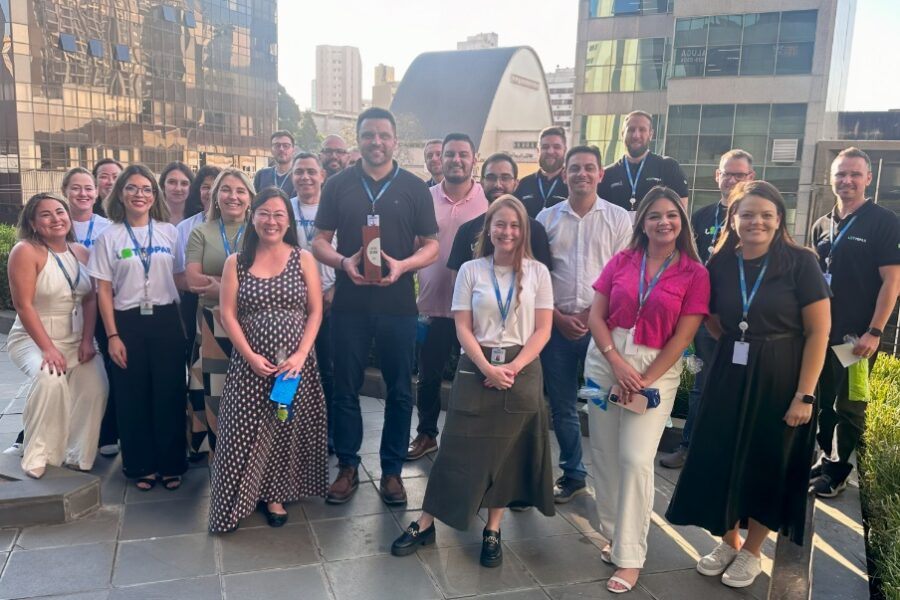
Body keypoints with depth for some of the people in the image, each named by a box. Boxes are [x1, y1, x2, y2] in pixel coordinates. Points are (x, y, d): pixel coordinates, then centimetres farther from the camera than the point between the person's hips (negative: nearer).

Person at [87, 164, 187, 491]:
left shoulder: (169, 232, 4)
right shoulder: (109, 236, 2)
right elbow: (104, 290, 0)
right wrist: (112, 335, -6)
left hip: (166, 320, 1)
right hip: (128, 323, 0)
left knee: (169, 393, 5)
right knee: (133, 397, 7)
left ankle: (171, 464, 19)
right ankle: (142, 466, 21)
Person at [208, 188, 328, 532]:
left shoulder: (304, 260, 2)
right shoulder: (236, 263, 4)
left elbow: (315, 312, 0)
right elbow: (228, 315, 0)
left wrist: (301, 355, -12)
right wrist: (250, 355, -11)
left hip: (295, 363, 0)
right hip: (250, 363, 0)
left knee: (288, 429, 5)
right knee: (245, 431, 1)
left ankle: (275, 495, 22)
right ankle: (238, 500, 19)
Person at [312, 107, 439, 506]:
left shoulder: (414, 187, 3)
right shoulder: (338, 185, 5)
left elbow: (431, 246, 3)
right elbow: (320, 241, 6)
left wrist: (403, 265, -17)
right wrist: (343, 262, -15)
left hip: (397, 304, 0)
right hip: (349, 303, 1)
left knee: (399, 390, 7)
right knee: (346, 388, 8)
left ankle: (392, 470, 22)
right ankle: (347, 467, 24)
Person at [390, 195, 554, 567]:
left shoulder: (537, 272, 2)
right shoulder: (471, 270, 1)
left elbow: (542, 330, -2)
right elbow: (463, 328, -3)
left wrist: (513, 368, -13)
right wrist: (487, 368, -16)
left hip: (522, 371, 1)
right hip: (476, 369, -1)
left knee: (508, 452, 7)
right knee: (460, 449, 2)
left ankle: (492, 532, 20)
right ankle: (425, 524, 14)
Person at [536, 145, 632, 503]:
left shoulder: (618, 219, 3)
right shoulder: (547, 217, 7)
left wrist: (589, 315, -9)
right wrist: (558, 317, -5)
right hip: (556, 324, 2)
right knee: (562, 406, 9)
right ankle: (573, 474, 25)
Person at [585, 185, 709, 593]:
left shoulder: (695, 273, -4)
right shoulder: (621, 261, 3)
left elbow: (682, 337, -7)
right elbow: (596, 316, 1)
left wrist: (643, 382, -11)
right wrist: (618, 364, -12)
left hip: (658, 370, -3)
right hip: (605, 362, 3)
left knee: (635, 459, -7)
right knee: (605, 453, 8)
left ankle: (629, 556, 6)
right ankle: (613, 533, 27)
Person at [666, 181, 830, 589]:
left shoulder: (800, 262, -10)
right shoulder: (720, 265, 0)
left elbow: (818, 331, -11)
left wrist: (805, 394, -14)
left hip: (780, 380, -3)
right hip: (729, 376, 4)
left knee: (768, 466, 9)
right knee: (720, 461, 9)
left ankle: (751, 552, 30)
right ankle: (728, 541, 32)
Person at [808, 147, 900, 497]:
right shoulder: (822, 226, 11)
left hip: (857, 336, -5)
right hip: (821, 332, 5)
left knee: (849, 407, 4)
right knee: (823, 402, 14)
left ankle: (838, 472, 17)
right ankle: (827, 458, 29)